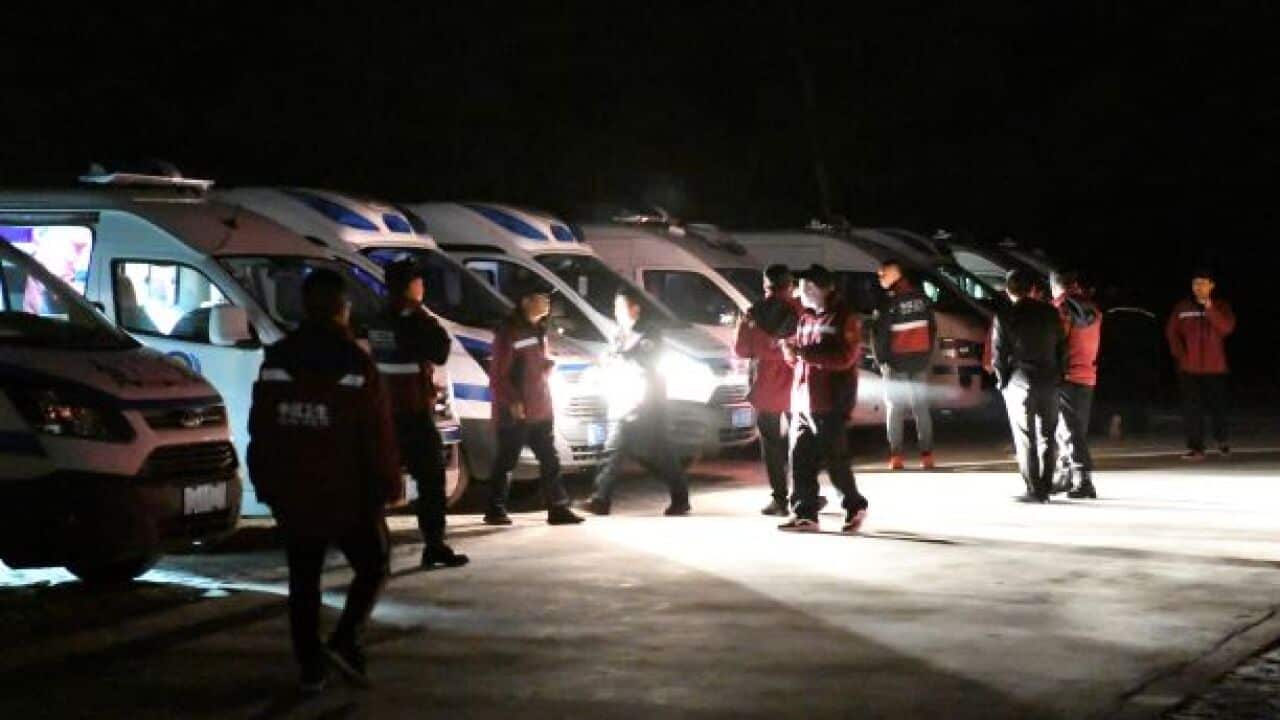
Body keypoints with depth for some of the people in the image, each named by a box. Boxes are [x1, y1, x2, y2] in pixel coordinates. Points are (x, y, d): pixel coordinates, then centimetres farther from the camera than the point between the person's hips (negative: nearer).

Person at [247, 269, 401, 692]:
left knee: (304, 579, 12)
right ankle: (345, 641, -6)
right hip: (347, 495, -4)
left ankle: (310, 666, 8)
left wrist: (264, 483, 15)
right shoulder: (355, 364, -11)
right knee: (373, 567, 12)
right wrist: (390, 486, -1)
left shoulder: (276, 361, 3)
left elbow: (260, 429, 7)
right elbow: (378, 435, -12)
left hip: (293, 497, 4)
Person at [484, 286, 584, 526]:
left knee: (550, 461, 8)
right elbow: (498, 374, -15)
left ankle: (558, 508, 11)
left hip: (541, 409, 8)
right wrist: (512, 401, -22)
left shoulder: (539, 330, 13)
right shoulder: (510, 332, -14)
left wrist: (549, 364, 4)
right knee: (506, 461, 1)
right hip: (516, 413, -8)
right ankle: (495, 510, 10)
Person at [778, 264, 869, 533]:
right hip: (802, 400, 7)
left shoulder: (845, 318, -6)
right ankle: (806, 514, 7)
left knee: (834, 461, -4)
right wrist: (790, 351, -2)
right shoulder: (806, 318, 16)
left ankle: (855, 506, 13)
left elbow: (843, 357, -19)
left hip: (830, 403, -7)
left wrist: (804, 352, -23)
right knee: (801, 460, 3)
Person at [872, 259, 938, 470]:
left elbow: (878, 334, -11)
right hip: (920, 362, 4)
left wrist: (881, 360, 1)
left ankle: (896, 456, -3)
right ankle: (926, 455, 3)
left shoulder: (888, 301, -12)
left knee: (894, 409, 3)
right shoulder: (921, 297, 6)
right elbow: (932, 328, 11)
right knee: (921, 409, 8)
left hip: (896, 364, -4)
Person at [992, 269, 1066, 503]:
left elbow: (998, 355, -5)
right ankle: (1045, 488, 10)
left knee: (1025, 440, 0)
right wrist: (1057, 376, 15)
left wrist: (1003, 382, 7)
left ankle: (1034, 490, -4)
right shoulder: (1050, 313, 5)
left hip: (1020, 383, -4)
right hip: (1049, 382, 4)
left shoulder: (1005, 317, -6)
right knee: (1047, 437, 10)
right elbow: (1062, 348, 8)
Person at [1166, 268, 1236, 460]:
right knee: (1192, 408, -4)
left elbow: (1227, 328, -14)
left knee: (1218, 406, 6)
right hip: (1189, 367, 1)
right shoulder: (1182, 308, 4)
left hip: (1215, 367, -1)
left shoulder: (1221, 306, 2)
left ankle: (1221, 441, 30)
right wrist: (1180, 354, -6)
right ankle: (1196, 448, -1)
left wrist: (1210, 308, -22)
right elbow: (1171, 332, 7)